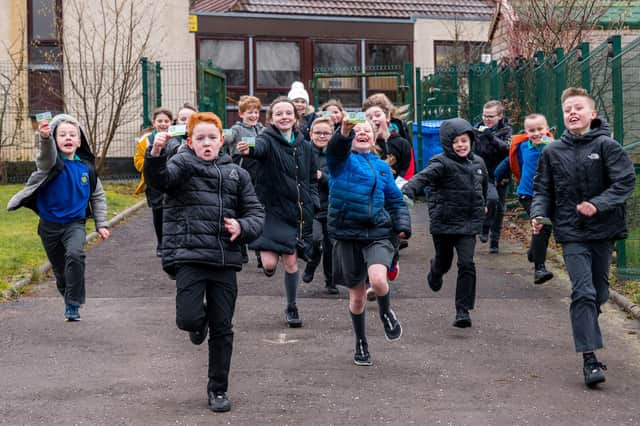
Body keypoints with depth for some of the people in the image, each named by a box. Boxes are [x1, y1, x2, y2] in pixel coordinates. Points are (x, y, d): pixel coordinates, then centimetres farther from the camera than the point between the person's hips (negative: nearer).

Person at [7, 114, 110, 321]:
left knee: (75, 254, -28)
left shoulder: (86, 167, -2)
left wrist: (101, 224, 6)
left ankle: (73, 305, -21)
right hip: (50, 224, 0)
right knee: (60, 270, 11)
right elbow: (47, 155, -36)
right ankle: (70, 300, 37)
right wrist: (45, 138, -58)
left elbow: (98, 196, 10)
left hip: (75, 223, 0)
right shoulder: (52, 162, -10)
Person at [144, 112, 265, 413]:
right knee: (189, 319, -18)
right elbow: (158, 179, -21)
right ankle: (198, 324, 22)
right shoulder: (182, 165, 1)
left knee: (222, 328, 8)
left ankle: (218, 389, 24)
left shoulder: (236, 174, 12)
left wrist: (242, 227, -9)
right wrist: (155, 154, -41)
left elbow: (256, 213, 13)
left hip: (225, 260, 3)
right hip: (189, 255, -3)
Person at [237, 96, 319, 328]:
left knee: (291, 262, 5)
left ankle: (291, 307, 25)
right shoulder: (268, 140, -8)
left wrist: (312, 203, 3)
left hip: (298, 211, 3)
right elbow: (260, 148, -33)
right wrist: (249, 150, -56)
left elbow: (312, 179, 17)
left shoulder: (305, 146, 7)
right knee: (269, 264, -13)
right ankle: (268, 263, 25)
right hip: (272, 210, -3)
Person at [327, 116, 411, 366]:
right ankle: (361, 344, 28)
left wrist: (402, 225, 2)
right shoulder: (341, 160, 1)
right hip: (348, 234, -1)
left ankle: (386, 313, 8)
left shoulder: (382, 167, 12)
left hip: (377, 233, 1)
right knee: (356, 295, 8)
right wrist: (344, 131, -45)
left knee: (378, 279, -25)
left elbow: (395, 200, 19)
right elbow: (336, 148, -24)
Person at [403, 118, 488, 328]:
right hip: (444, 222, -3)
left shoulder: (478, 163, 7)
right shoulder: (442, 163, -13)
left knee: (467, 264, -11)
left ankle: (463, 311, -4)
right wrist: (407, 191, -49)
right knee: (444, 261, 15)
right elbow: (423, 177, -31)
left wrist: (482, 205, 38)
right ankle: (435, 272, 54)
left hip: (469, 224, 3)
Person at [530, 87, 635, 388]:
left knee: (599, 292, 12)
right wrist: (538, 213, -7)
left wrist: (598, 204, -23)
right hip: (571, 233, 0)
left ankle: (587, 335, 37)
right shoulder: (553, 152, 3)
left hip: (603, 230, 0)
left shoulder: (606, 146, -4)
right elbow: (542, 189, 11)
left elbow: (626, 181, -11)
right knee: (583, 292, -12)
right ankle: (589, 359, -13)